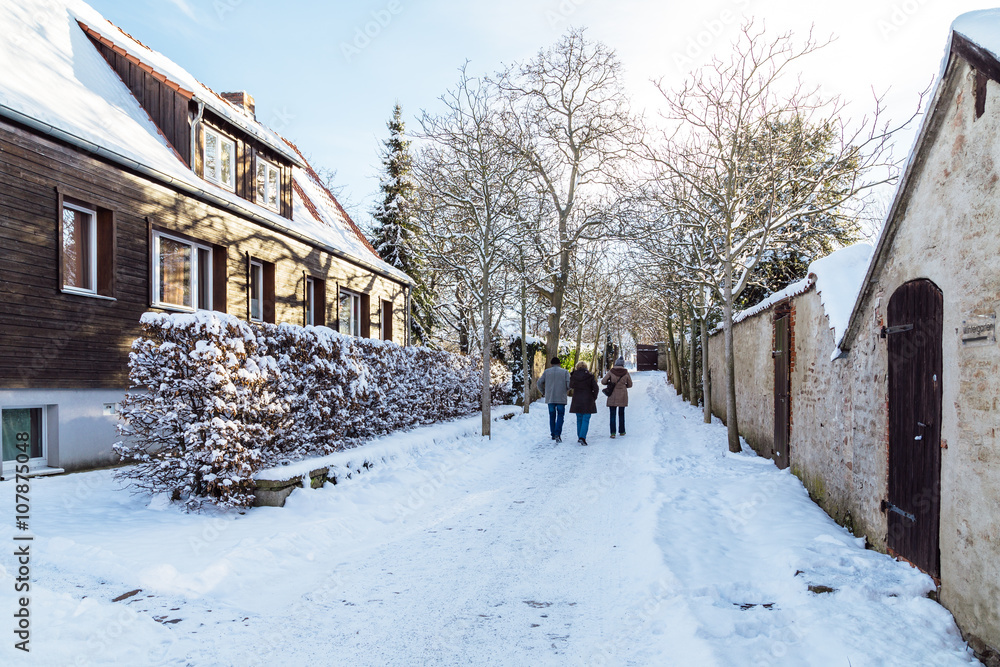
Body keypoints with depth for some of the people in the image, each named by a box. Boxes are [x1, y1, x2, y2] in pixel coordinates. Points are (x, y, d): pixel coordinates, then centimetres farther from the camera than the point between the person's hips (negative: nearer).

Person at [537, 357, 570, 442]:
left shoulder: (547, 371, 8)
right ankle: (557, 434, -15)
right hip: (561, 398, -2)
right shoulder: (565, 371, 3)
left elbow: (539, 382, 3)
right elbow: (569, 383, -7)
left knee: (552, 416, 14)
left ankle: (553, 434, 20)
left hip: (550, 398, 2)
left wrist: (543, 392, 16)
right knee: (560, 415, 2)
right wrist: (567, 390, 14)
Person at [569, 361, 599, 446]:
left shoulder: (574, 376, -3)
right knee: (586, 419, -2)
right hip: (588, 401, -2)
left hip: (577, 401, 2)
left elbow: (571, 386, 13)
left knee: (579, 419, 14)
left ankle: (579, 437, 20)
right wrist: (594, 398, 7)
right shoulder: (590, 376, -7)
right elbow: (595, 388, -8)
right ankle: (582, 437, -16)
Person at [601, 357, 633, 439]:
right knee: (621, 414, 16)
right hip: (623, 395, 1)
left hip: (613, 396, -1)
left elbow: (603, 381, -9)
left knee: (612, 414, 3)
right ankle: (621, 431, 22)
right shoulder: (626, 373, -4)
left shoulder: (611, 372, -8)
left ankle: (613, 432, -8)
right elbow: (630, 384, 5)